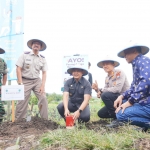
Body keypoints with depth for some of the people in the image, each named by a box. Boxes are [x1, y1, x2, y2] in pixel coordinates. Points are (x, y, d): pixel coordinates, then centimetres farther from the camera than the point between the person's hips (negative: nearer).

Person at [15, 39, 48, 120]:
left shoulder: (43, 58, 5)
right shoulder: (25, 55, -2)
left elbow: (44, 73, 4)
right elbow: (18, 69, -6)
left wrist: (42, 85, -8)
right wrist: (20, 83, -12)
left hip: (37, 81, 2)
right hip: (25, 81, -2)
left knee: (43, 98, -10)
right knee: (22, 101, -5)